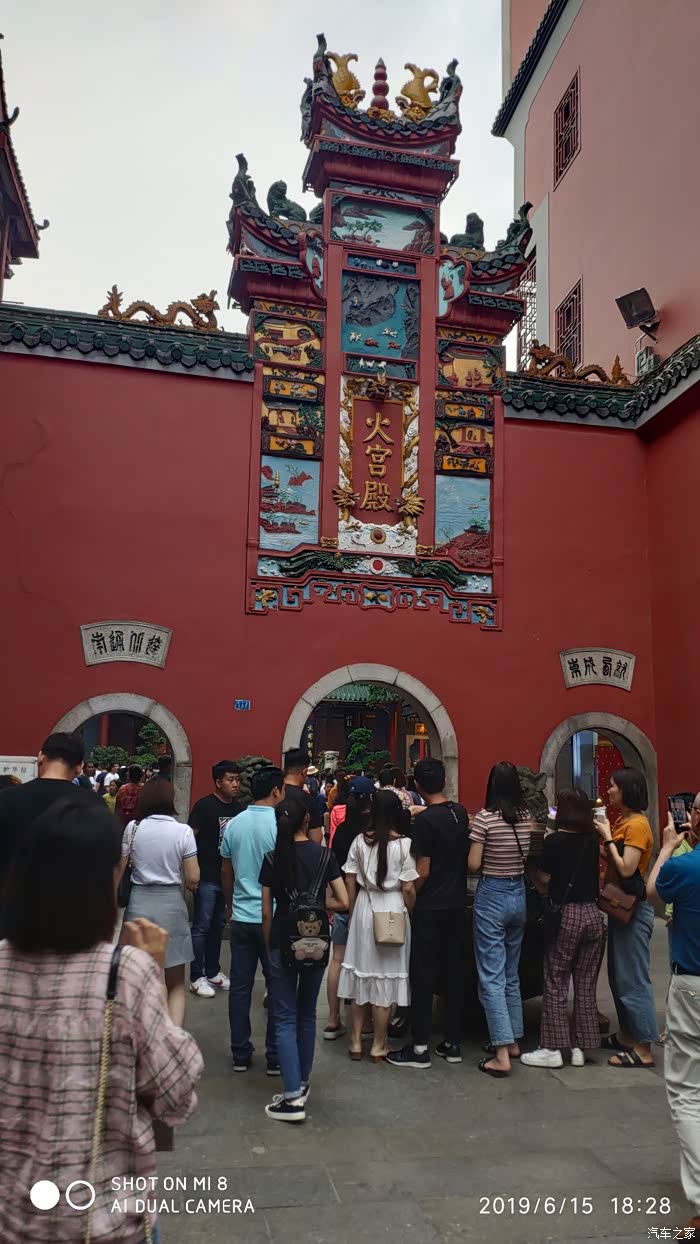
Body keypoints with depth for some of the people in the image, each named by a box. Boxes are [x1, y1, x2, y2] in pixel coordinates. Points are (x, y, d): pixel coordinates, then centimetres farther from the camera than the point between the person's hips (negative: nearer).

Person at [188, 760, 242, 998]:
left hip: (228, 876, 6)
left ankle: (212, 971, 27)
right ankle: (196, 977, 10)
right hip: (207, 877, -6)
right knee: (201, 927, 1)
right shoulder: (204, 806, -10)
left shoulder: (238, 808, 6)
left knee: (218, 925, 15)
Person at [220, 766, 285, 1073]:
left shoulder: (234, 825, 2)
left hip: (241, 917, 4)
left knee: (240, 986, 11)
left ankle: (240, 1054, 19)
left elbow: (226, 871, 11)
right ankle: (275, 1057, 13)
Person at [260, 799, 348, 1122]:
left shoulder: (272, 859, -6)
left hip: (283, 943, -2)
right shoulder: (324, 855, -4)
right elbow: (343, 902, -6)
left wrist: (269, 947, 10)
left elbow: (266, 912, -2)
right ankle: (302, 1083, 29)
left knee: (285, 1019, 3)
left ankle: (293, 1098, -1)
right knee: (307, 1014, 18)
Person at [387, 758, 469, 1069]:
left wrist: (407, 900, -4)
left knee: (424, 974, 1)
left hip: (430, 907, -6)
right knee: (455, 971, 11)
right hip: (457, 904, 6)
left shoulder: (425, 820, -17)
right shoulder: (461, 813, 2)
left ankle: (420, 1047, 6)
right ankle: (453, 1042, 18)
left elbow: (422, 873, -16)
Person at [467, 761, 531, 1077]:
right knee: (511, 973, 19)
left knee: (491, 977, -2)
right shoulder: (527, 817, 0)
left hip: (491, 896, -6)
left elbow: (473, 865, -14)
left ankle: (502, 1054, -4)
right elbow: (531, 858, 5)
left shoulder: (485, 817, -15)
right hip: (519, 895, 6)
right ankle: (513, 1040, 28)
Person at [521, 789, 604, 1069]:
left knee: (556, 983, 3)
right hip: (592, 914, 5)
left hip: (566, 915, -5)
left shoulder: (554, 841, -11)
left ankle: (554, 1048, 6)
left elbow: (544, 879, -4)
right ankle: (579, 1047, 17)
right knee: (586, 984, 10)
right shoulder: (592, 840, 4)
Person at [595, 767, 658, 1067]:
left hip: (634, 909, -10)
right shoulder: (621, 820, 11)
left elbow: (626, 869, -23)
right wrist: (602, 836, 0)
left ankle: (644, 1049, 4)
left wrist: (607, 837, -16)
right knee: (618, 976, 16)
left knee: (634, 979, -4)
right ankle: (627, 1035, 27)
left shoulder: (637, 824, -18)